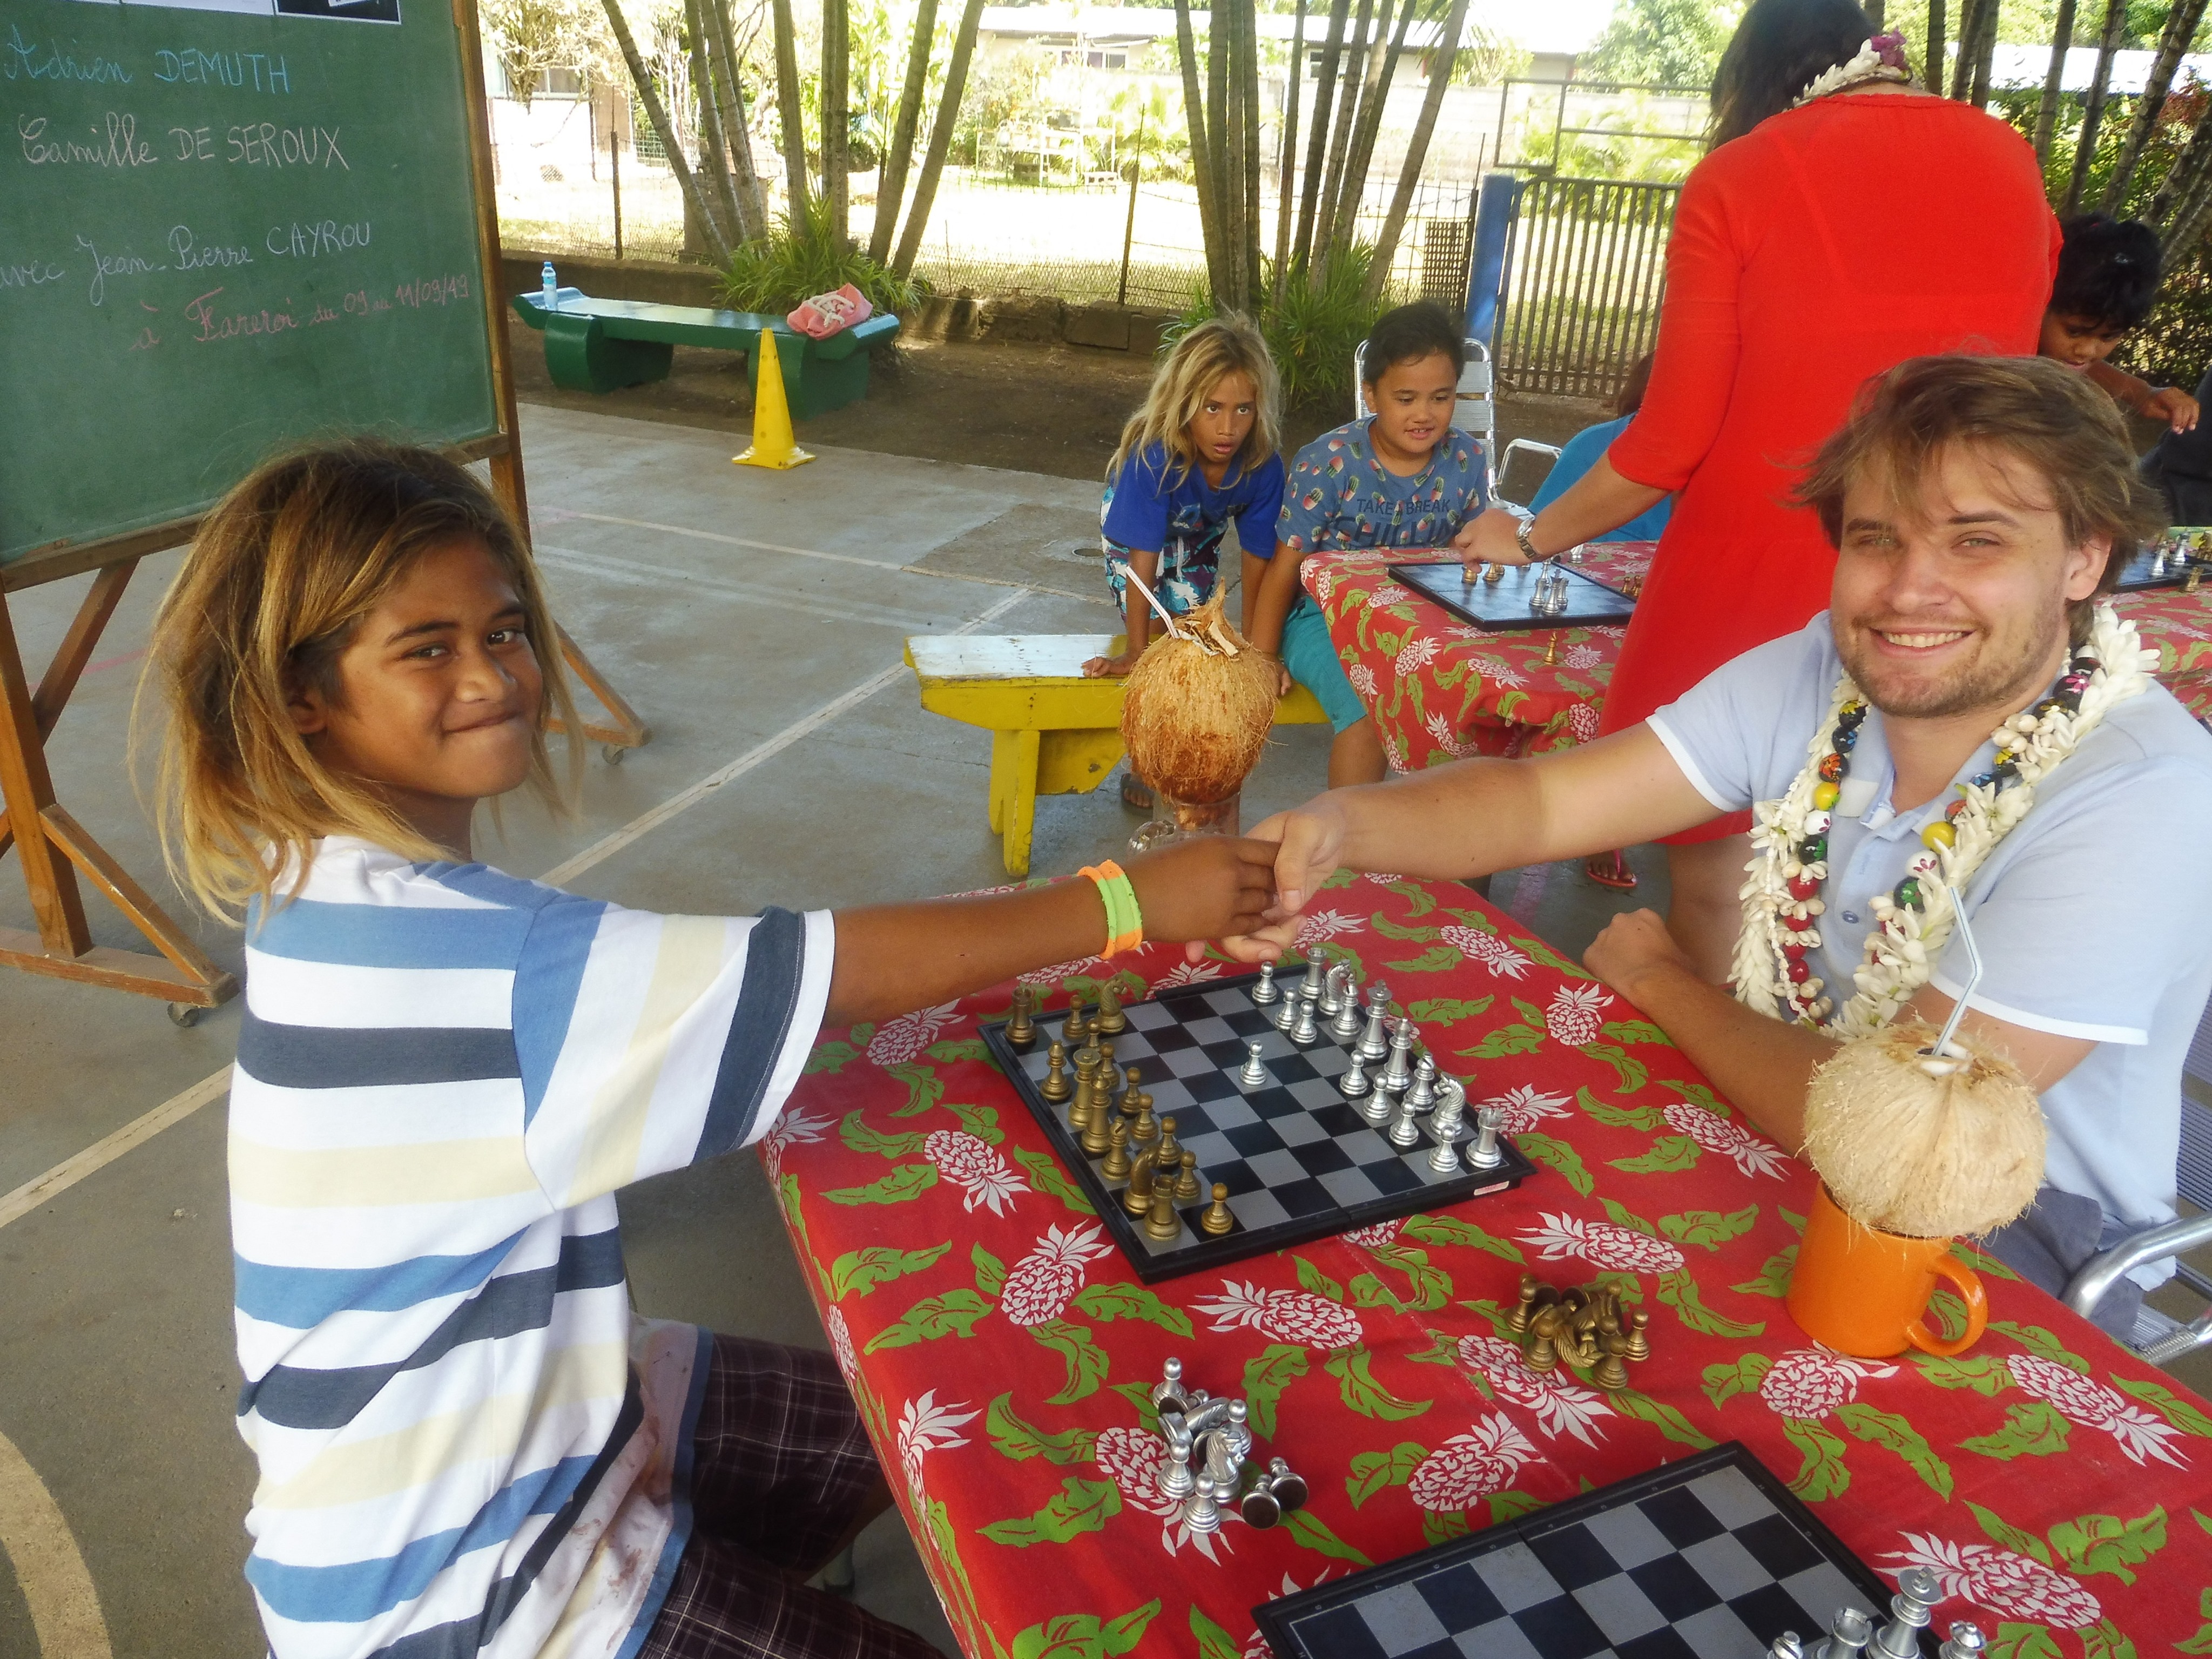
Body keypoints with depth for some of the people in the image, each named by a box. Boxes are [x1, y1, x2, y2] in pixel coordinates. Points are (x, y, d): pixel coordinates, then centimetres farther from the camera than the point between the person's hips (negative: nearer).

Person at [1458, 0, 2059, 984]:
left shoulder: (1737, 181, -6)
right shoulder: (2010, 162, 7)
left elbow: (1673, 441, -8)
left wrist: (1531, 538, 5)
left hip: (1755, 572, -4)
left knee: (1713, 855, 12)